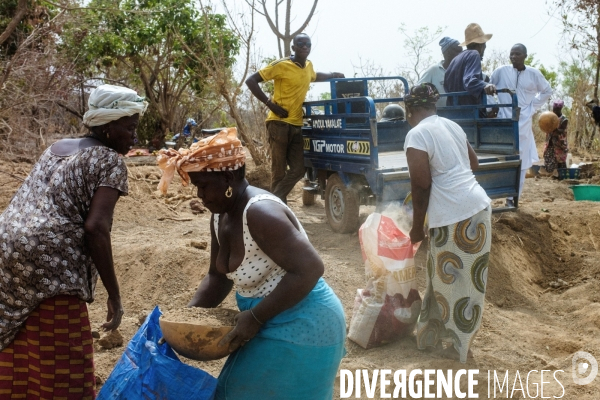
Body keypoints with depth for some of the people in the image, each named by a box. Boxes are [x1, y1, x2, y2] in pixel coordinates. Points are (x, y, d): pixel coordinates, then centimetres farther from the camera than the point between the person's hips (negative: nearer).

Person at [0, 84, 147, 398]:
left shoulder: (56, 147, 20)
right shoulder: (110, 162, -3)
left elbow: (33, 204, 19)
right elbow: (95, 228, -14)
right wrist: (114, 295, -9)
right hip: (49, 260, -8)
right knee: (60, 365, 1)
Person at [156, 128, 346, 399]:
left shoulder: (260, 213, -26)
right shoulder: (220, 217, 3)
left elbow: (309, 269, -30)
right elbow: (218, 276, 12)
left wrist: (255, 317, -28)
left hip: (301, 327, -9)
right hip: (271, 324, 9)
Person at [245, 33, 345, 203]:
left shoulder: (308, 66, 11)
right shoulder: (281, 65, -10)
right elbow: (251, 81, -12)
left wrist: (333, 75, 24)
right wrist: (270, 103, -17)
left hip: (296, 125, 7)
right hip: (279, 123, -7)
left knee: (298, 170, 4)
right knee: (279, 171, -3)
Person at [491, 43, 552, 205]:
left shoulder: (534, 74, 2)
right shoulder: (501, 71, -3)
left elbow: (547, 91, 16)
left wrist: (533, 107, 7)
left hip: (523, 124, 2)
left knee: (520, 162, 3)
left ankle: (512, 197, 12)